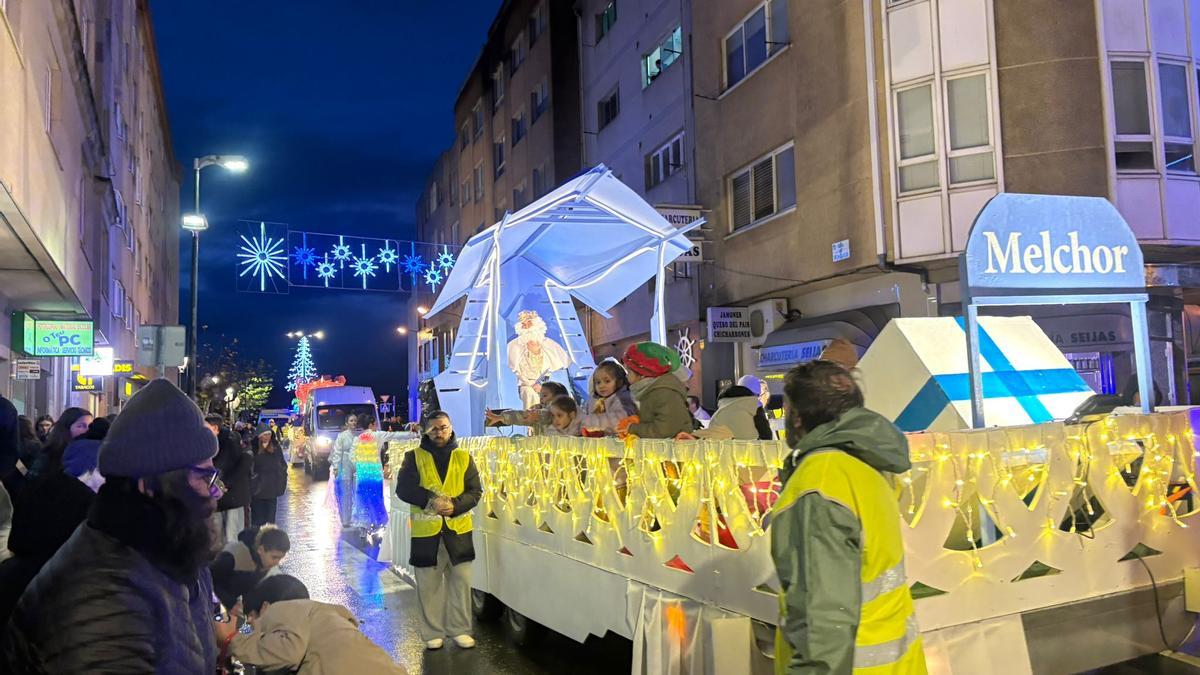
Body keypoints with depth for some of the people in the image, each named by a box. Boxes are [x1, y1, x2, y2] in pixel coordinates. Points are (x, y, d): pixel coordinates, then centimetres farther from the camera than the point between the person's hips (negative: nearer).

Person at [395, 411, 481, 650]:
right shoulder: (414, 457, 2)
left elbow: (475, 491, 2)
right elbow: (403, 489, -7)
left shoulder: (464, 458, 6)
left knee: (461, 582, 6)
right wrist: (431, 500, -20)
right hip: (426, 531, -1)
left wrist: (455, 505, -16)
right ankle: (433, 633, 19)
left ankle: (460, 630, 18)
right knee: (428, 585, 6)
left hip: (458, 530, 1)